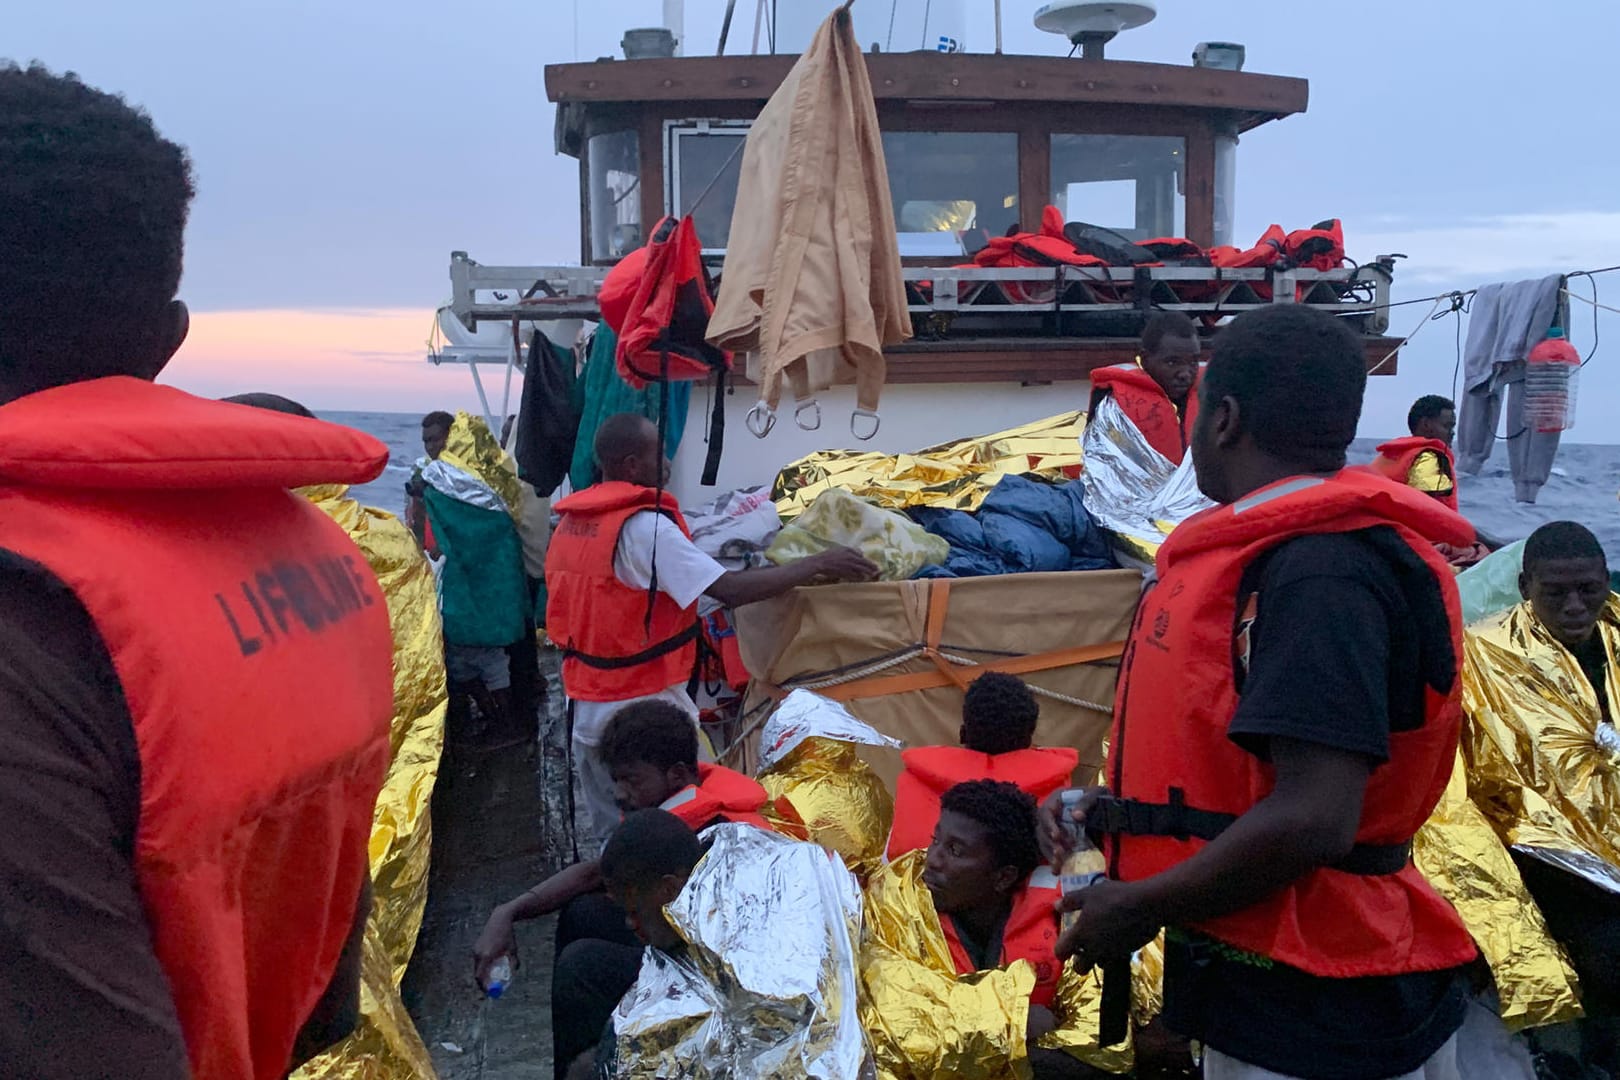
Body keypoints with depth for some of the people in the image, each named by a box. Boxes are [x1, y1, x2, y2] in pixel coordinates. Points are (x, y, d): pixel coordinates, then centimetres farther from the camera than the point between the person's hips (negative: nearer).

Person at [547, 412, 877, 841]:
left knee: (607, 831, 18)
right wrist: (818, 564, -15)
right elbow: (731, 590, -23)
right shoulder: (642, 525, -19)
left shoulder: (570, 522, 6)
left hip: (584, 706, 8)